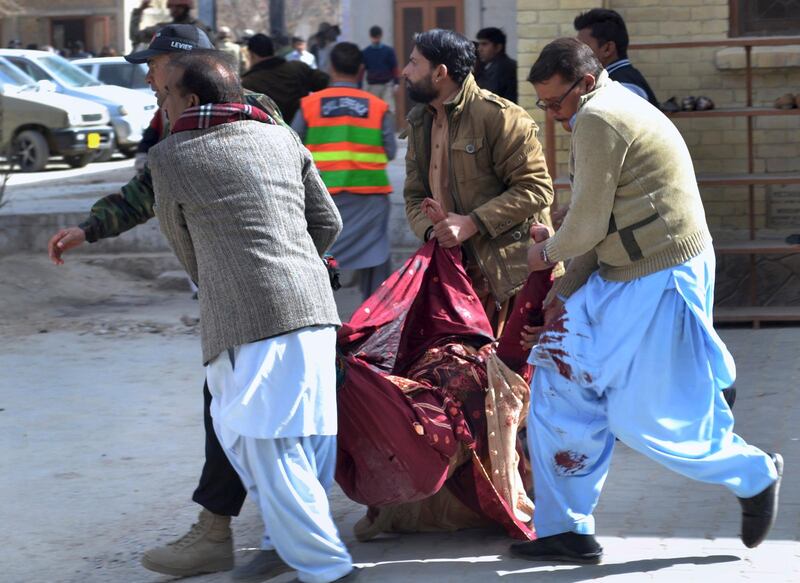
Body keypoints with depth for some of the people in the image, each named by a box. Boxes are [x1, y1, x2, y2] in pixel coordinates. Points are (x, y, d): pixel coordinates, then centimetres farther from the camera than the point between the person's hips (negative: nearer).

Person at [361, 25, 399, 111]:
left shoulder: (389, 51, 1)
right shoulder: (365, 52, 3)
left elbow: (395, 68, 2)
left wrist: (396, 83, -7)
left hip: (387, 85, -1)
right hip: (372, 86, 2)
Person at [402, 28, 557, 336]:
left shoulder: (499, 116, -10)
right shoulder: (419, 122, 15)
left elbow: (536, 188, -14)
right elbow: (414, 195, 18)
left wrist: (472, 223, -19)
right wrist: (430, 230, -5)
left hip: (514, 271, -7)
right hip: (455, 269, 7)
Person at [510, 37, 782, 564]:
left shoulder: (598, 120, -16)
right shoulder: (619, 108, 17)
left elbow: (589, 224, -16)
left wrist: (548, 254, 4)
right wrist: (567, 289, 16)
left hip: (660, 283, -10)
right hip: (623, 281, 10)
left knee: (642, 417, -2)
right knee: (560, 385, 6)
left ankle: (755, 475, 18)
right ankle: (565, 529, 10)